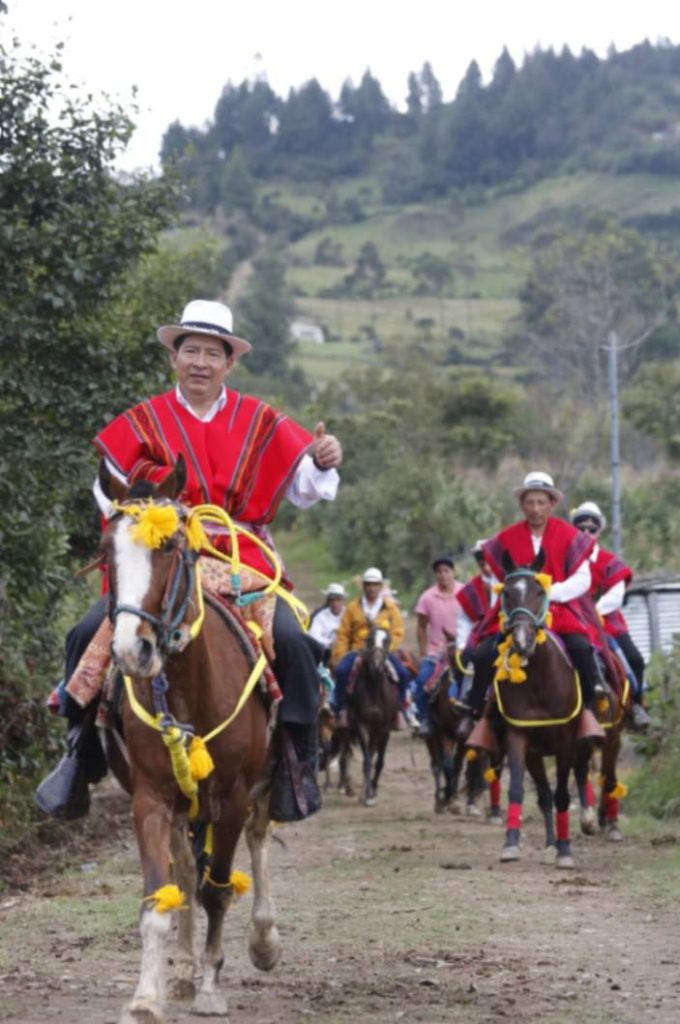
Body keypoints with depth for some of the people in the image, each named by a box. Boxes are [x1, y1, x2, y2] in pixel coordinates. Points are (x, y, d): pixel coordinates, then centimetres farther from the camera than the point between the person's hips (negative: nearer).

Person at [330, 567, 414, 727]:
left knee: (402, 673, -20)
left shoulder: (390, 607, 7)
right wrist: (338, 657, -7)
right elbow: (343, 634, 4)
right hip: (358, 650, 0)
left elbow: (397, 633, 2)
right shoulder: (353, 607, 6)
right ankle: (340, 709, -11)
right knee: (341, 670, -27)